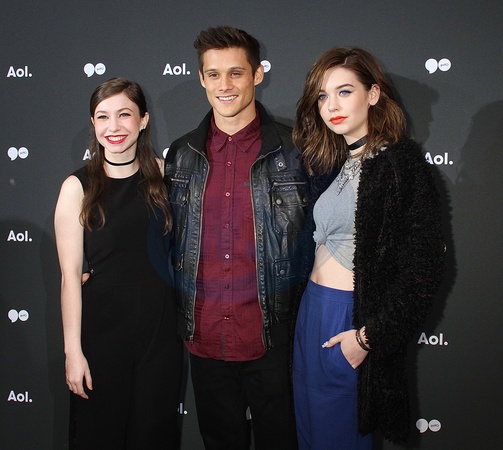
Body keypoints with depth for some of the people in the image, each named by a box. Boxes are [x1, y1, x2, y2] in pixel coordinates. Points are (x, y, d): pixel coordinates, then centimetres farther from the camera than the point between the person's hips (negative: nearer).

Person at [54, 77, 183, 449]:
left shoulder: (162, 174, 0)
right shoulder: (78, 187, -7)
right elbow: (70, 275, -7)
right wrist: (73, 350, -8)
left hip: (161, 325, 2)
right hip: (103, 327, -2)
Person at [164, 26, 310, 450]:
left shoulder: (294, 150, -5)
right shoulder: (181, 155, 5)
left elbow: (315, 236, 0)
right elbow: (170, 241, 12)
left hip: (271, 336, -3)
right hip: (204, 337, 3)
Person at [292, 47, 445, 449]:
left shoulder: (401, 162, -13)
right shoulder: (332, 163, 10)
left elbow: (424, 265, -17)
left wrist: (368, 336, -16)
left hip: (351, 324, -7)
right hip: (311, 311, 7)